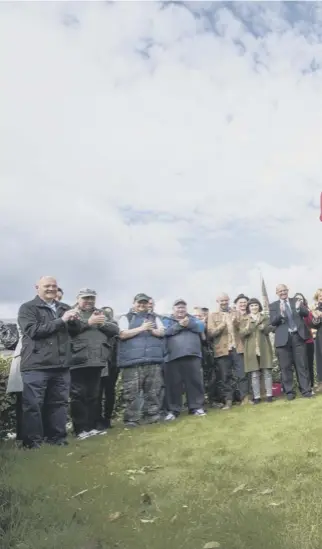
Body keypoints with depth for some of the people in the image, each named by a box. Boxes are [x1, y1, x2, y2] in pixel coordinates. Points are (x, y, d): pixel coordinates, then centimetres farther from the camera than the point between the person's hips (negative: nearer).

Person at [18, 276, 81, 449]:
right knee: (33, 404, -1)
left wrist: (74, 320, -5)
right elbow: (33, 331, -14)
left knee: (59, 402, 10)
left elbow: (76, 330, 19)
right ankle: (33, 441, 10)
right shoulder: (27, 308, -1)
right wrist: (61, 320, -15)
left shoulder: (64, 308, 15)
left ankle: (58, 438, 22)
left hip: (61, 364, 5)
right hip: (36, 365, -5)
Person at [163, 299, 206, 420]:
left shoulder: (192, 319, 21)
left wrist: (189, 323, -13)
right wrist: (179, 325, -15)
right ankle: (173, 410, 10)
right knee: (173, 384, 1)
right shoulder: (167, 320, 15)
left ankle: (196, 407, 14)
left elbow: (201, 326, 2)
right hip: (173, 357, -1)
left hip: (192, 355, 2)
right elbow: (165, 331, -6)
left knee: (195, 381, 3)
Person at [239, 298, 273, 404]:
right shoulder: (244, 320, 9)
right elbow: (241, 334, -2)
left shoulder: (265, 318, 12)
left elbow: (267, 330, -3)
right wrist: (248, 327, -20)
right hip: (251, 350, -1)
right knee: (254, 374, -1)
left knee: (267, 372, 0)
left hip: (264, 349, 1)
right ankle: (256, 396, 3)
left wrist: (260, 322, -19)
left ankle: (269, 395, 7)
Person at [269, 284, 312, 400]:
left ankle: (306, 390, 11)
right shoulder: (273, 306, 6)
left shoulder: (296, 301, 10)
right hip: (283, 338, 0)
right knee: (286, 367, 3)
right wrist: (281, 313, -25)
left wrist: (299, 308, -24)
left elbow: (306, 313, -2)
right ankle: (289, 392, 11)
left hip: (298, 336, 1)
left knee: (302, 365, 5)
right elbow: (273, 322, -6)